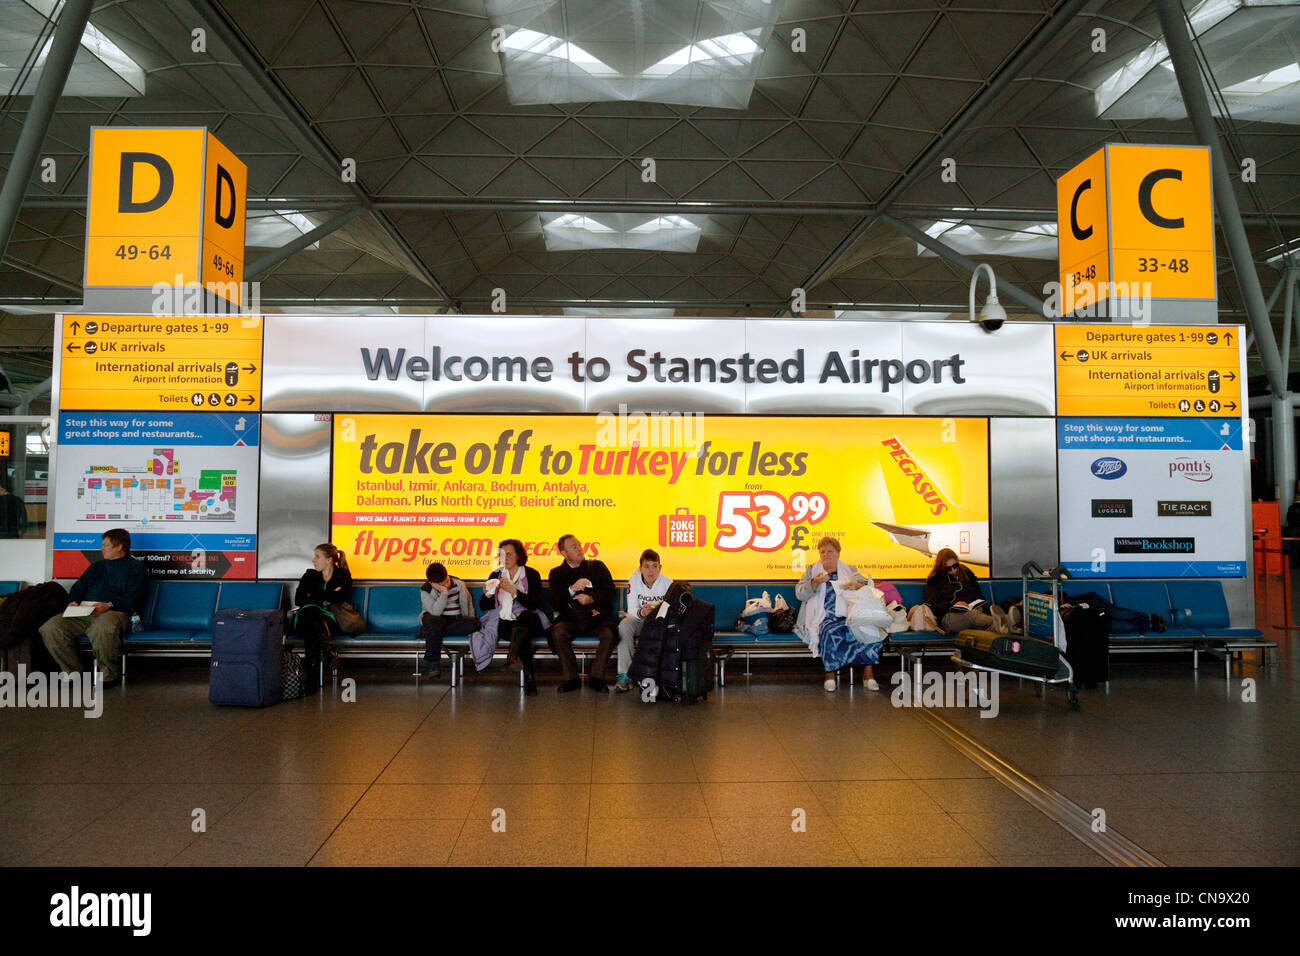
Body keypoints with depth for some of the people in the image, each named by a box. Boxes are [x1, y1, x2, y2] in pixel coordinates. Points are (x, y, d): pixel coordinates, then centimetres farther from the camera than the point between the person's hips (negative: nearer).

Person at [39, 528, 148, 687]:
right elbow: (78, 588, 28)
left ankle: (109, 673, -22)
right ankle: (72, 670, -6)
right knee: (50, 627, -18)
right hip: (84, 614, 7)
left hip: (116, 612, -7)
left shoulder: (136, 567, 9)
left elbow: (133, 599, -5)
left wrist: (109, 605, -21)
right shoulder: (96, 567, 32)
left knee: (102, 626, -42)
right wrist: (73, 601, 4)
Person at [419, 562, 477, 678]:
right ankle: (432, 664, -31)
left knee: (474, 622, -29)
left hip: (456, 620, 3)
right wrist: (444, 593, -32)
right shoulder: (426, 590, -11)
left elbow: (468, 603, 9)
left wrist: (470, 621, -1)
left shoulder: (458, 584, -3)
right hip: (435, 621, -3)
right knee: (433, 621, -39)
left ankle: (427, 632, -24)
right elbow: (435, 612, -24)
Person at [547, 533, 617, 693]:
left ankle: (596, 678, -14)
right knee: (558, 633, -30)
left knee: (608, 634, -31)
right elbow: (554, 603, 0)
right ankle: (571, 678, -16)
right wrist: (572, 589, -17)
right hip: (571, 618, 0)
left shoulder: (597, 567, 14)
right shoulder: (557, 573, 13)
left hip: (598, 616, 0)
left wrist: (591, 599, -13)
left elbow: (611, 593, 4)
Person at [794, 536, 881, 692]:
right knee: (831, 631, -37)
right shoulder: (812, 570, 18)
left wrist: (857, 586, -14)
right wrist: (815, 583, -14)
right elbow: (800, 594, 5)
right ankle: (830, 673, -23)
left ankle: (868, 672, -21)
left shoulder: (850, 570, 21)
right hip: (825, 617, -2)